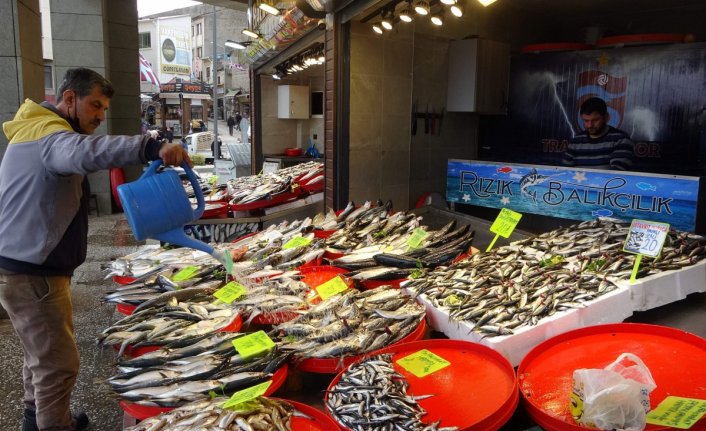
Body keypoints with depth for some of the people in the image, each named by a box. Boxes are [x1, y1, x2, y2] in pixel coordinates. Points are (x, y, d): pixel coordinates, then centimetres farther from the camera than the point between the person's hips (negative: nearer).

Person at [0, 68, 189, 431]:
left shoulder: (39, 133, 17)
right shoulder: (49, 135, -20)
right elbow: (83, 152, -43)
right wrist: (152, 148, -55)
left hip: (31, 267, 11)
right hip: (31, 274, -11)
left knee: (43, 352, 24)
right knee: (59, 362, -4)